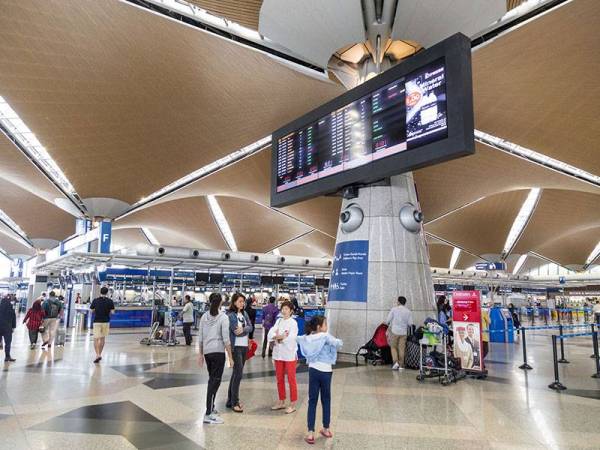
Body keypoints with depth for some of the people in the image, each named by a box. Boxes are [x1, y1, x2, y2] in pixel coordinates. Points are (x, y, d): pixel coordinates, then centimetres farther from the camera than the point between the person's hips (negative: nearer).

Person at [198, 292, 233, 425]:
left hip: (207, 352, 6)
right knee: (215, 381, -2)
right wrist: (230, 356, -6)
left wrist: (201, 354, 18)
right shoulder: (223, 317, -9)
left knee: (212, 380, 19)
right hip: (218, 352, -6)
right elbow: (226, 339, -12)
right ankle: (208, 414, -2)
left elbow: (200, 338, 9)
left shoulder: (204, 316, 6)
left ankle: (211, 408, 30)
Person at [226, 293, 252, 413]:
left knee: (236, 373, 13)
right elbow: (236, 331, -17)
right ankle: (234, 403, 1)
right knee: (238, 373, -8)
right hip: (236, 347, -7)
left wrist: (243, 329, -17)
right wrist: (246, 329, -4)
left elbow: (250, 327, 1)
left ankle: (230, 400, 23)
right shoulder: (230, 315, -10)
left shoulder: (244, 313, 11)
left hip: (244, 346, 7)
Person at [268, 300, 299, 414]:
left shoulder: (293, 322, -9)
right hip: (278, 353, 6)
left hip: (289, 354, -6)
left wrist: (278, 337, -12)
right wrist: (278, 337, -21)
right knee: (279, 379, 15)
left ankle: (293, 404, 12)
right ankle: (281, 402, 29)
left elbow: (291, 338, -20)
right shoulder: (278, 321, 8)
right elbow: (270, 334, -3)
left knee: (291, 379, 2)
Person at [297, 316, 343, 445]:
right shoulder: (325, 336, -11)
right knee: (326, 400, 14)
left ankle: (310, 433, 5)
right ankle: (326, 429, 25)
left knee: (312, 401, 7)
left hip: (313, 370, 3)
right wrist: (338, 342, 1)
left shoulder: (308, 337, 3)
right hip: (325, 371, -3)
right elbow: (339, 344, -19)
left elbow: (298, 339, 19)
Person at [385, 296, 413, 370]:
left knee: (393, 347, 10)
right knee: (401, 349, 8)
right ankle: (401, 365, 10)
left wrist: (389, 324, 16)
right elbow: (410, 323, 1)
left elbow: (387, 320, -5)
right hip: (403, 332, 2)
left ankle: (396, 362, -6)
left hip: (394, 331, -2)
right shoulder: (408, 311, 3)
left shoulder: (394, 309, -4)